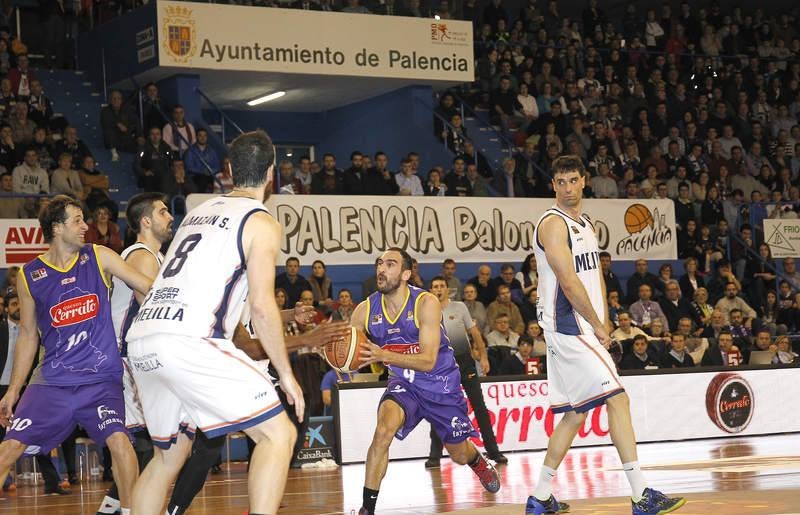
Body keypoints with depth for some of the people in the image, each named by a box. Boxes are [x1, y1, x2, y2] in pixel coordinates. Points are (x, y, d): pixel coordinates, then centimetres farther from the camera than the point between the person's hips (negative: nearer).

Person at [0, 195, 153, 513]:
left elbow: (150, 289, 5)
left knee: (118, 440, -21)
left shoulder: (98, 258, 3)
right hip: (52, 380, 1)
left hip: (101, 378, -1)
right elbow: (28, 336, 12)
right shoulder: (29, 276, 3)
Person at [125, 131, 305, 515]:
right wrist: (286, 374, 1)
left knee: (168, 454, 23)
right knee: (278, 434, -2)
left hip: (141, 340, 8)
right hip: (188, 342, -8)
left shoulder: (199, 211, 24)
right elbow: (261, 306, -6)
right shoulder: (261, 223, 2)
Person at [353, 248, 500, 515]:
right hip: (404, 384, 1)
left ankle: (479, 463, 56)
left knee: (460, 455, 16)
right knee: (384, 430, -30)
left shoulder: (426, 303, -25)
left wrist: (383, 355, -45)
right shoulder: (365, 310, -13)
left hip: (442, 385, -1)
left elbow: (428, 361, -30)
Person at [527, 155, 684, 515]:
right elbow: (569, 282, -17)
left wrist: (603, 324, 10)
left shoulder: (584, 223, 17)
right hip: (568, 327, -10)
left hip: (584, 329, 10)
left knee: (575, 414, 11)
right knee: (617, 399, -13)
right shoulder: (553, 224, -12)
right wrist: (597, 325, -11)